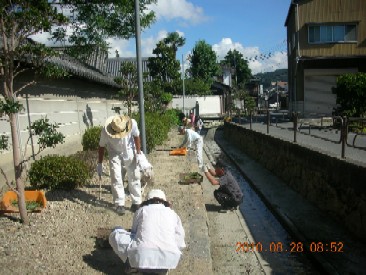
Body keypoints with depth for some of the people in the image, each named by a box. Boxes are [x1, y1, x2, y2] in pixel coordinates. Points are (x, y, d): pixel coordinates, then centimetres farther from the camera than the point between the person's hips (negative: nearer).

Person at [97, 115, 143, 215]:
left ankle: (136, 202, 14)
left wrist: (138, 154, -9)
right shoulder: (105, 131, -29)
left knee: (134, 177, 2)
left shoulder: (132, 124, -31)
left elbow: (136, 137, -11)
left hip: (129, 152, 1)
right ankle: (120, 204, 3)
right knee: (116, 178, -7)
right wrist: (99, 164, -8)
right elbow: (101, 147, -13)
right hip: (114, 153, 0)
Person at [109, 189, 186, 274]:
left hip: (142, 258, -1)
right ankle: (162, 268, 15)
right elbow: (180, 244, 18)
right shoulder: (172, 214, 20)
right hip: (168, 261, 2)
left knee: (115, 233, 22)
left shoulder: (141, 210, 17)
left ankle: (132, 264, 8)